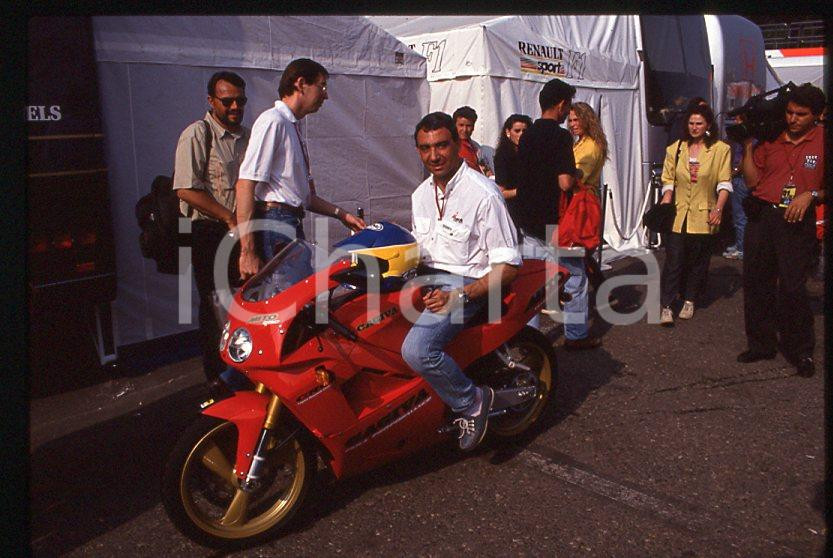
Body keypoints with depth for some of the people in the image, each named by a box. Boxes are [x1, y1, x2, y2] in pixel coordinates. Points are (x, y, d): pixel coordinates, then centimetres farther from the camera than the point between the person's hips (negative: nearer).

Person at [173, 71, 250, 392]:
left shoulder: (247, 135, 15)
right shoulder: (196, 134, -7)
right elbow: (186, 190, -15)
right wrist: (229, 218, -16)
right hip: (210, 233, -6)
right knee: (216, 308, 0)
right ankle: (217, 376, 11)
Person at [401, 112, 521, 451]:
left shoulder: (484, 194, -13)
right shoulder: (421, 195, 12)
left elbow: (507, 267, -14)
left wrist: (459, 296, -25)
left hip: (465, 283, -8)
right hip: (426, 278, 8)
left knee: (416, 349, -29)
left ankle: (472, 402, -6)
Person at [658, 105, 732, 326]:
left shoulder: (721, 150, 1)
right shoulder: (675, 149, 7)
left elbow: (724, 183, -1)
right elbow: (668, 181, 8)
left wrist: (718, 209, -12)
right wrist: (665, 204, -7)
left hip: (703, 216, 0)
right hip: (677, 215, 0)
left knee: (698, 260, 10)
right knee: (673, 260, -5)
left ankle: (689, 301, 26)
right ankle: (666, 306, -3)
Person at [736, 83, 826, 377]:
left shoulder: (823, 141, 0)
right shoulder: (770, 139, 8)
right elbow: (752, 181, 5)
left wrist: (811, 195, -14)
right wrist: (747, 147, 0)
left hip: (796, 221, -4)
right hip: (761, 217, 4)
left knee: (792, 287, -7)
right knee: (756, 282, 8)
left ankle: (801, 351, 11)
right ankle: (761, 344, 22)